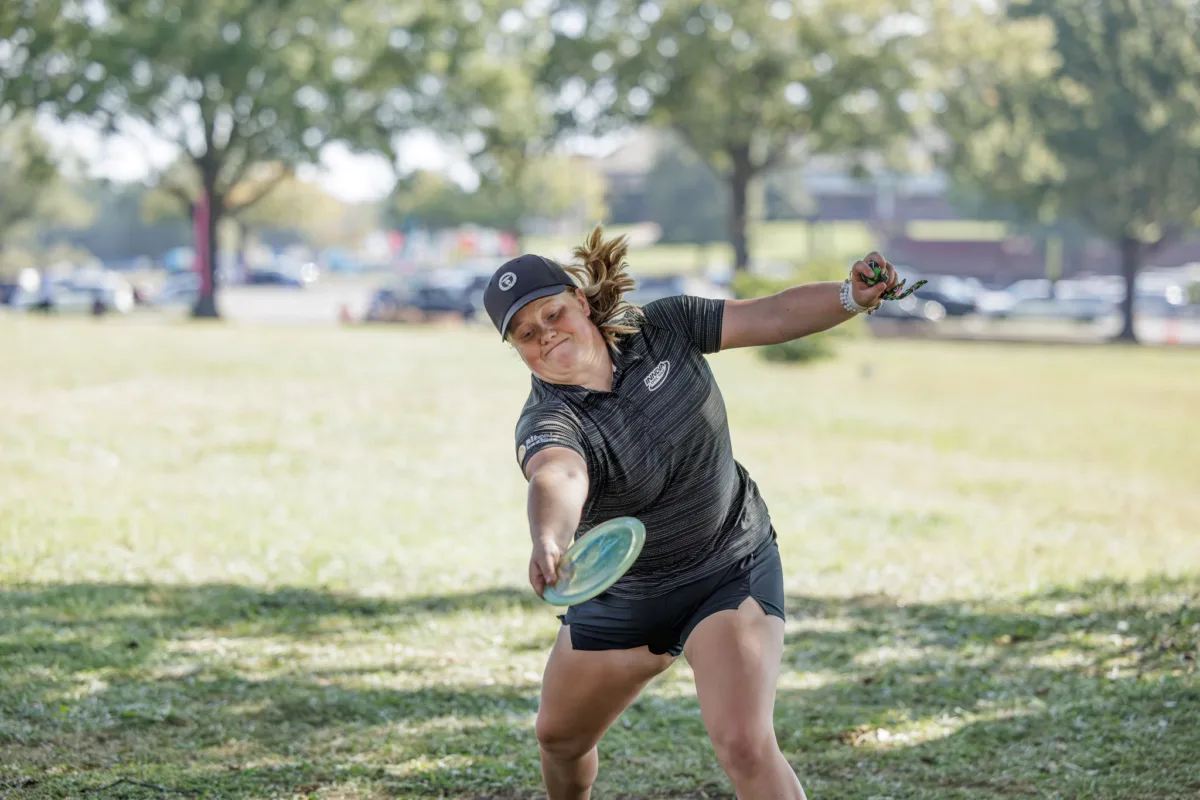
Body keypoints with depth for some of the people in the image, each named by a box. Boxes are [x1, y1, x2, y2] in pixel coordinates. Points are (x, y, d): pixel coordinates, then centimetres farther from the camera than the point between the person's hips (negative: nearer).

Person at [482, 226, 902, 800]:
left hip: (732, 573, -1)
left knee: (744, 745, -22)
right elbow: (558, 476, -49)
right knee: (559, 738, 21)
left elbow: (773, 316, -11)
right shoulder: (546, 423, -26)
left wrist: (853, 296, -29)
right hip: (620, 596, 1)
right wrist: (548, 541, -71)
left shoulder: (661, 328, -14)